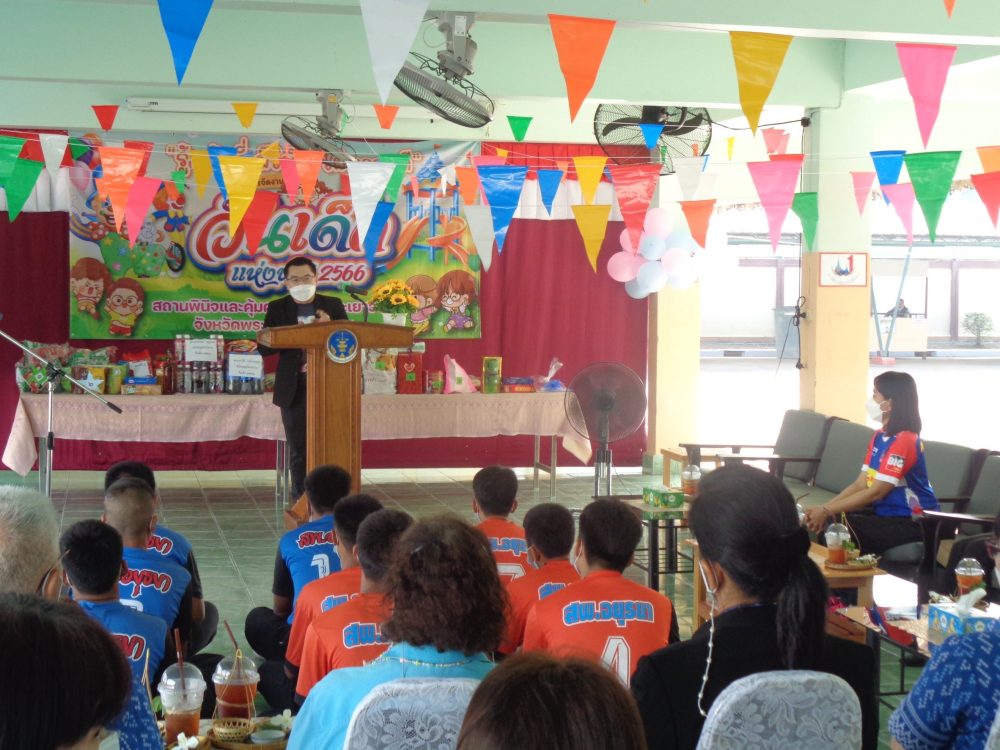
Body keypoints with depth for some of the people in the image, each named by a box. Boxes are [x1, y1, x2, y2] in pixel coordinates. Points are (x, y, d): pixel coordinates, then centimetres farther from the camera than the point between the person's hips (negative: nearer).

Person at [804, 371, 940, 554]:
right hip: (886, 512, 9)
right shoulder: (880, 436, 10)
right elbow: (860, 484, 6)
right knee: (829, 523, -7)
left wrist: (826, 511, -19)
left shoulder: (903, 441, -20)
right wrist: (824, 508, -8)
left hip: (912, 521, -9)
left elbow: (875, 493, -22)